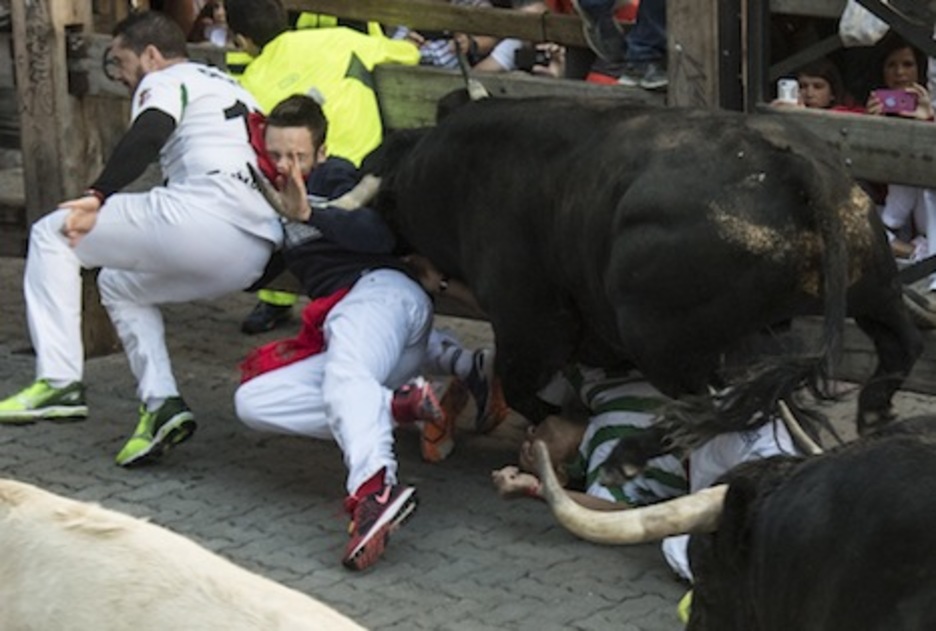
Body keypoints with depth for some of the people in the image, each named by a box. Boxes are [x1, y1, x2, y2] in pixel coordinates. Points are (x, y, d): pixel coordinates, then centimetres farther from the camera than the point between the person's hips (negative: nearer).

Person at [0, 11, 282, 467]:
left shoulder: (166, 81, 9)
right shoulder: (231, 88, 34)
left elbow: (149, 134, -12)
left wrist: (98, 195, -15)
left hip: (205, 213, -9)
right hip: (255, 255, 9)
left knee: (52, 234, 4)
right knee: (119, 283, 29)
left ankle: (59, 382, -4)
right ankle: (161, 404, 9)